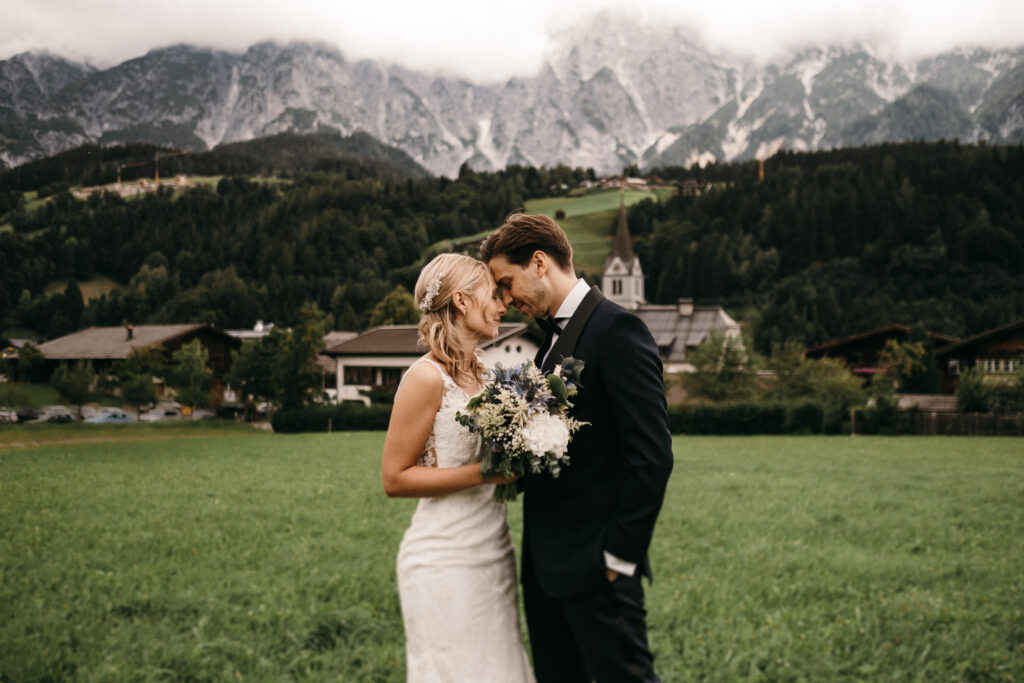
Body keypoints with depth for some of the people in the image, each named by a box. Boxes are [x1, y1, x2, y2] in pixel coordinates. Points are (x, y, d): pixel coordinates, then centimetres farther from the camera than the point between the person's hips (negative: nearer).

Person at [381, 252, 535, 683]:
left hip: (492, 551, 8)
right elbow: (394, 478, -13)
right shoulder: (428, 377, -12)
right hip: (446, 562, -8)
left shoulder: (478, 373, 12)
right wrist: (482, 473, -20)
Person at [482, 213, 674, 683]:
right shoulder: (554, 339, 15)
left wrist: (619, 557, -16)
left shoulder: (616, 330, -13)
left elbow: (652, 455, -18)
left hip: (594, 566, -9)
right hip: (545, 564, 9)